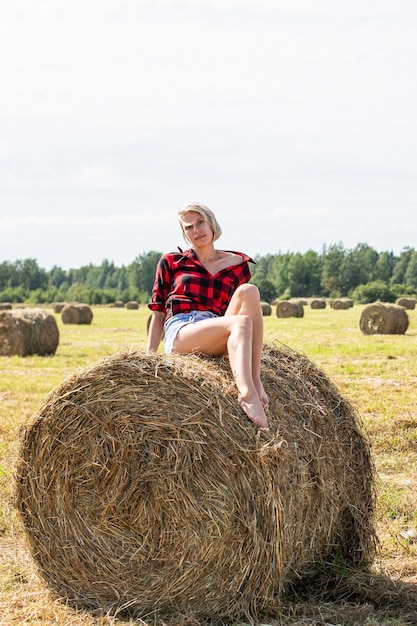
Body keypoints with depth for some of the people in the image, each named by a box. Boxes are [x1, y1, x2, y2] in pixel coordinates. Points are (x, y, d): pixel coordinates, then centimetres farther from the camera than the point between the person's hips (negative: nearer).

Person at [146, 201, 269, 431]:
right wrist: (149, 356, 2)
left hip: (219, 341, 3)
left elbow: (243, 302, 24)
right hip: (179, 333, -2)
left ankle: (255, 379, -35)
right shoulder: (171, 262, 15)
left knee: (249, 291, -28)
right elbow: (158, 313, 13)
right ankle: (246, 393, -56)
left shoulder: (238, 264, 20)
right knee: (242, 323, -33)